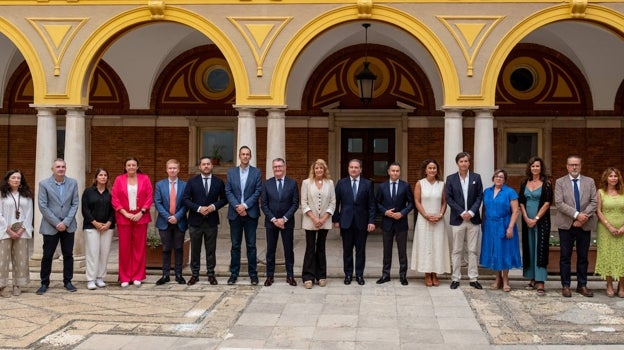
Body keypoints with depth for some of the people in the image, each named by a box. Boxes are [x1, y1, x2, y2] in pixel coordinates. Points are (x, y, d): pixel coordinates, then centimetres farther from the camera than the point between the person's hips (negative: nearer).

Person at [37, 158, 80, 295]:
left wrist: (65, 222, -9)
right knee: (47, 256, 4)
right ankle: (44, 283, 15)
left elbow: (75, 204, 1)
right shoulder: (44, 184, -3)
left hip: (68, 226, 2)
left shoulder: (73, 183, 3)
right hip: (50, 226, -2)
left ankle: (68, 281, 18)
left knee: (68, 255, 7)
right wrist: (56, 223, -12)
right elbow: (42, 206, -7)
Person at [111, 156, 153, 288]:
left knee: (139, 247, 3)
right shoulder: (119, 179, 3)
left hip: (140, 217, 0)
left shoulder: (145, 179, 4)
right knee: (124, 247, 1)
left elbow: (150, 197, 1)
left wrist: (141, 212, -9)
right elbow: (114, 199, 0)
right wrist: (125, 213, -9)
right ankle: (125, 278, 9)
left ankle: (137, 276, 12)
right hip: (123, 218, 0)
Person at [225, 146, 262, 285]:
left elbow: (258, 191, -4)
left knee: (251, 245, 3)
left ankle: (253, 273, 10)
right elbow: (228, 192, 2)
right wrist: (237, 206, -11)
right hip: (235, 214, 1)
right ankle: (234, 273, 14)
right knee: (235, 245, 7)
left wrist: (245, 205, -12)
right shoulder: (231, 172, 7)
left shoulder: (256, 172, 3)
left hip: (251, 213, -1)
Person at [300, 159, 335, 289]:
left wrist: (323, 218, -8)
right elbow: (304, 203, -2)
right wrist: (314, 218, -11)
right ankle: (308, 277, 4)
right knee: (310, 248, -1)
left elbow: (332, 203, 2)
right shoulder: (306, 182, 0)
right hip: (310, 221, -1)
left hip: (325, 221, 2)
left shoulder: (330, 183, 4)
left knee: (321, 248, 9)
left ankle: (321, 276, 16)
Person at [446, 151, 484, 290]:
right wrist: (462, 213, -11)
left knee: (472, 250, 5)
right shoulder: (450, 179, 1)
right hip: (457, 220, -1)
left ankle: (473, 278, 11)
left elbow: (479, 197, 2)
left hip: (473, 219, 1)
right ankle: (455, 278, 10)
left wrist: (471, 212, -11)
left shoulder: (476, 177, 4)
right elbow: (449, 199, -2)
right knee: (457, 251, 4)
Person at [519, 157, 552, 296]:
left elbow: (547, 203, -8)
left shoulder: (546, 183, -2)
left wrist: (536, 219, -12)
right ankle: (532, 279, 16)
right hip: (527, 221, 4)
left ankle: (541, 282, -9)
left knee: (540, 249, -7)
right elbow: (521, 202, 7)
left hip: (542, 220, -4)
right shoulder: (524, 183, 9)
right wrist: (526, 218, -4)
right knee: (529, 249, 7)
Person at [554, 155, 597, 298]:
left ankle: (582, 285, 18)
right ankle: (565, 286, 11)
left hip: (585, 225, 2)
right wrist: (576, 214, -18)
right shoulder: (560, 182, 1)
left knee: (583, 257, 9)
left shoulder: (589, 181, 8)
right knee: (565, 257, 3)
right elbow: (559, 203, -9)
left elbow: (594, 202, 0)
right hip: (566, 225, -2)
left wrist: (584, 216, -14)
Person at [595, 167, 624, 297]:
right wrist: (609, 226, -11)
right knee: (607, 256, 0)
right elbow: (598, 211, -2)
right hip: (605, 230, -1)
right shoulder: (601, 192, 3)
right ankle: (609, 286, 9)